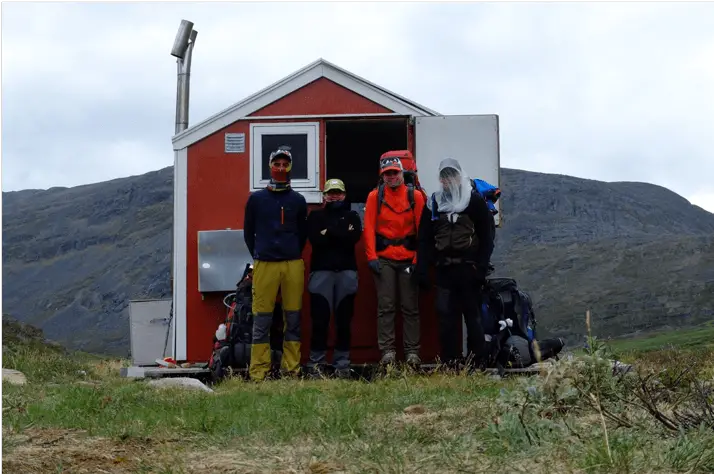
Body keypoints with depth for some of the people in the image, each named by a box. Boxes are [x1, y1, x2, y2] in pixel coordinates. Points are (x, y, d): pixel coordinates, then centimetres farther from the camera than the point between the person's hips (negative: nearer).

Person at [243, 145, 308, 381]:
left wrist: (294, 255, 11)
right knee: (262, 320, -3)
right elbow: (248, 231, 13)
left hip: (293, 265, 2)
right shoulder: (256, 199, 8)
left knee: (293, 319, 3)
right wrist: (257, 255, 9)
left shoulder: (298, 200, 11)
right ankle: (258, 373, 0)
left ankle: (291, 369, 9)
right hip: (264, 265, -1)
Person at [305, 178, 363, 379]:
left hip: (347, 271, 1)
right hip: (321, 271, -1)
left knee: (344, 320, 2)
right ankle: (316, 363, 1)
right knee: (320, 320, -4)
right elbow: (315, 239, -7)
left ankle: (342, 364, 6)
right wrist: (340, 234, -7)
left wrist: (328, 231, -7)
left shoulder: (352, 216, 13)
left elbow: (354, 237, -7)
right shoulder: (315, 216, 11)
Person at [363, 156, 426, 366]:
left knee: (411, 307, 3)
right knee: (385, 307, -1)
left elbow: (421, 229, 1)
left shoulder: (416, 197, 4)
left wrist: (418, 259, -5)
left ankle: (412, 352, 6)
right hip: (384, 260, 0)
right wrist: (372, 257, -8)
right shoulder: (375, 197, 4)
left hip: (409, 259, 0)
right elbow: (369, 228, 0)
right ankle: (387, 351, 1)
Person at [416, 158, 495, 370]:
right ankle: (449, 362, 5)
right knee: (446, 317, 1)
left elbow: (486, 237, 0)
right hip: (444, 269, 3)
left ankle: (475, 360, 3)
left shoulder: (475, 200, 4)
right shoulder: (433, 203, 12)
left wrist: (482, 266, -9)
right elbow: (424, 239, 10)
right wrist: (422, 269, 1)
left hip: (469, 267, -3)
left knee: (473, 315, -1)